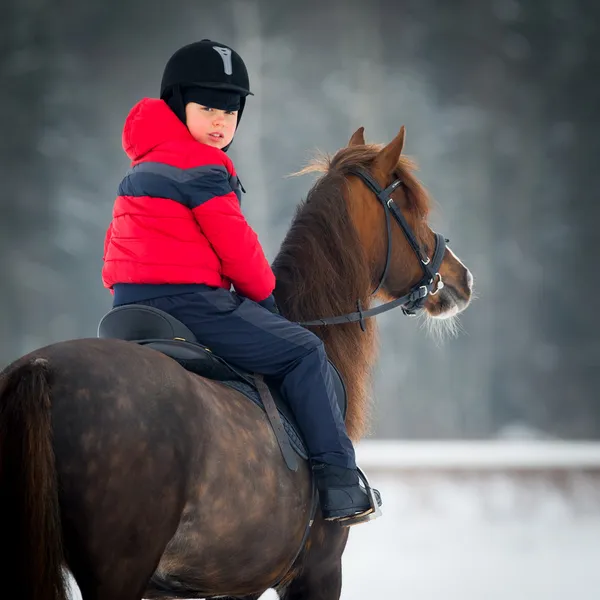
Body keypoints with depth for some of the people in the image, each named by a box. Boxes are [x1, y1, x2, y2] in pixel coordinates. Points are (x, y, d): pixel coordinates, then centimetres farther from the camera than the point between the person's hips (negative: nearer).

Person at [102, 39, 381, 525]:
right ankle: (339, 484, -7)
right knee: (303, 352, -3)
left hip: (129, 302, 10)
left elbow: (120, 242, 26)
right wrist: (263, 291, 8)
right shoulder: (203, 166, -11)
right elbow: (235, 247, -11)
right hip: (186, 299, -10)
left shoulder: (144, 165, 21)